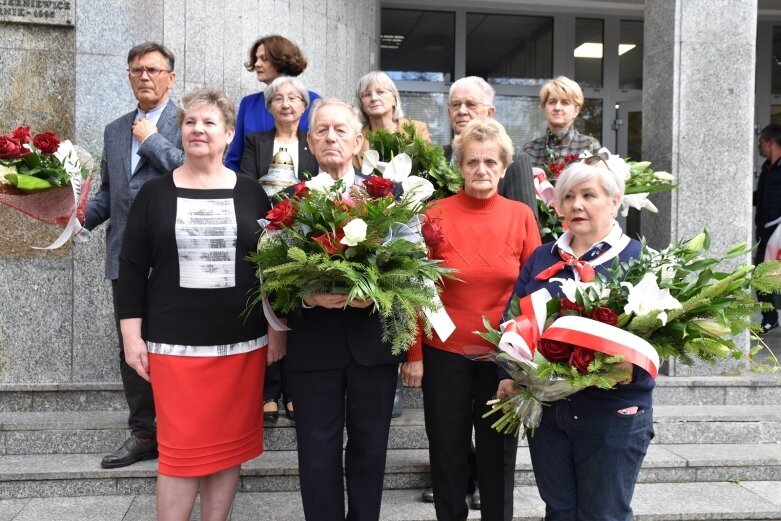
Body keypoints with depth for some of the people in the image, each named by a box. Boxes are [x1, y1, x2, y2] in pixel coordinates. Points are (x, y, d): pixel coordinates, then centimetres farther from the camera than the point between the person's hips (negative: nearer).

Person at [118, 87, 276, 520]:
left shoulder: (251, 194, 5)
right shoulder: (154, 193, 3)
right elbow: (132, 268, 3)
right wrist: (132, 336, -3)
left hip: (242, 343, 1)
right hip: (175, 344, -1)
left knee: (229, 446, 10)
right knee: (181, 450, 3)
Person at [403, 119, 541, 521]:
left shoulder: (521, 216, -2)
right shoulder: (436, 215, -6)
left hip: (504, 353, 1)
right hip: (445, 351, -1)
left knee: (499, 450, 15)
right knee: (447, 449, 14)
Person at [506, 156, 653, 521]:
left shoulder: (638, 259, -4)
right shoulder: (542, 258, 8)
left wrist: (628, 367, -26)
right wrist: (510, 375, -7)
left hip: (613, 413, -4)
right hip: (544, 409, 4)